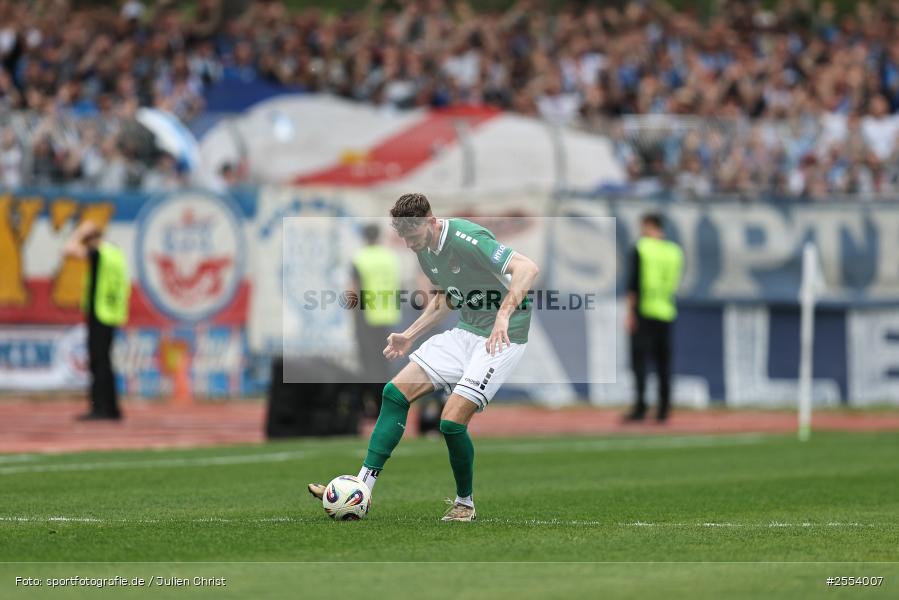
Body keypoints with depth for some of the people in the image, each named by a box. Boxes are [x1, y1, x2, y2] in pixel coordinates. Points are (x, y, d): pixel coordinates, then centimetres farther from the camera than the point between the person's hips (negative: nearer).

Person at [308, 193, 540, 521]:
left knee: (452, 420, -17)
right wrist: (410, 336, 18)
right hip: (465, 331, 9)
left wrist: (503, 315, -43)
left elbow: (528, 268, -32)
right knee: (396, 392, -2)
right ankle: (362, 488, -2)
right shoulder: (425, 251, 5)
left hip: (502, 337, -9)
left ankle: (464, 504, 8)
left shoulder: (466, 238, -23)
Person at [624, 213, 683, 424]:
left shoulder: (641, 248, -5)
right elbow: (675, 282, 14)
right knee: (663, 361, 8)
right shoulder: (674, 251, 10)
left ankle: (641, 406, -17)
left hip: (644, 310, -5)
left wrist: (630, 312, -8)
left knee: (639, 359, -6)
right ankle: (663, 410, 7)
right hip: (666, 312, 5)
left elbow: (633, 282, -9)